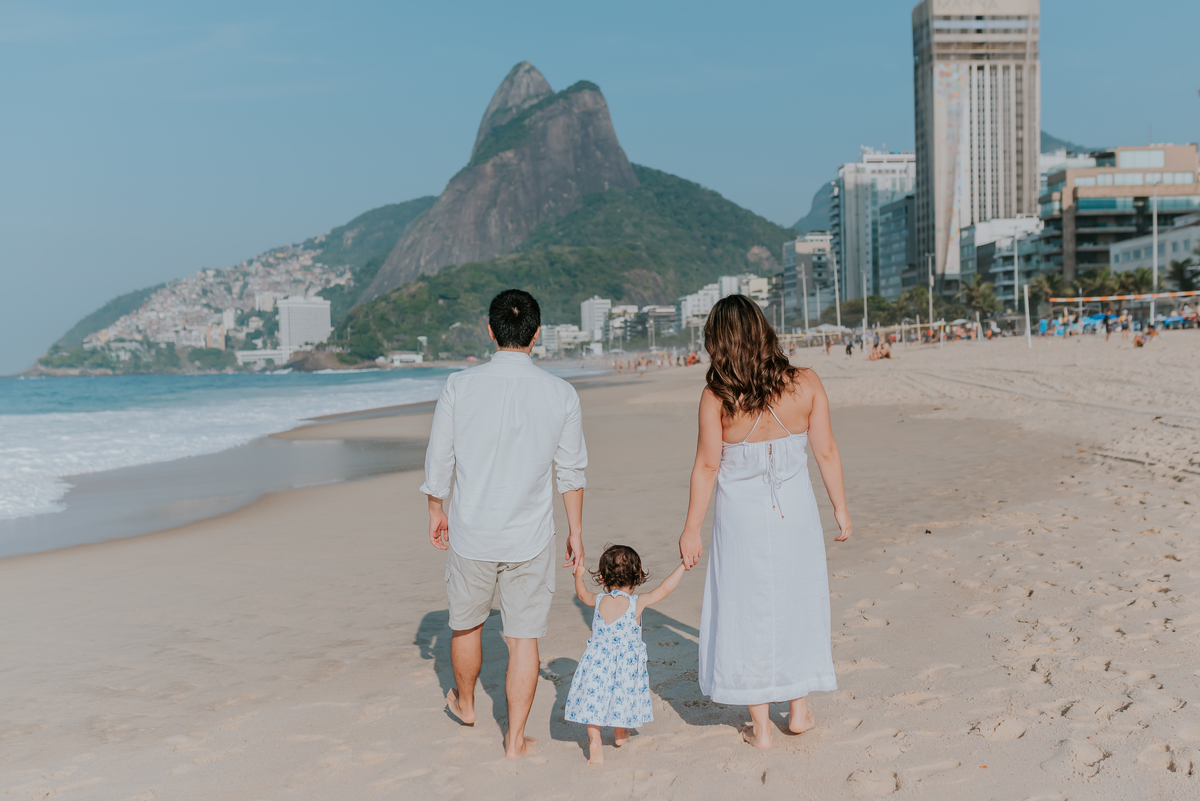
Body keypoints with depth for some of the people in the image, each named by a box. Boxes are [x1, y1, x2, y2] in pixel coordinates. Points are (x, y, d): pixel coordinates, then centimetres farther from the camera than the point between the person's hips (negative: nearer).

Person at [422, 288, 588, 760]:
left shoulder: (459, 386, -8)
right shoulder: (561, 394, -6)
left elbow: (439, 459, 0)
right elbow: (571, 471, 1)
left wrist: (436, 510, 16)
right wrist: (576, 530, 12)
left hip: (471, 532, 1)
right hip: (530, 536, 0)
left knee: (466, 624, 22)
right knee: (523, 638, 9)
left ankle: (465, 703, 45)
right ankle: (516, 740, 17)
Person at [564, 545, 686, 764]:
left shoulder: (599, 600, -2)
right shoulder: (637, 603, -9)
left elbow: (582, 594, 19)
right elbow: (664, 589, -4)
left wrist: (578, 576, 32)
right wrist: (683, 566, 3)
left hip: (597, 663, 1)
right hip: (626, 667, 0)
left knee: (593, 700, 9)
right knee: (622, 697, 20)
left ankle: (594, 743, 0)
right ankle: (620, 734, 41)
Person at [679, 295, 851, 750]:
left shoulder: (716, 397, -14)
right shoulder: (806, 385, -8)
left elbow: (706, 466, -10)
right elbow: (827, 452, -3)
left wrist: (691, 529, 0)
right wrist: (841, 509, 10)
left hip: (741, 518, -2)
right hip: (795, 512, 2)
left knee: (748, 613, 10)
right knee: (798, 606, 19)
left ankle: (760, 728, 19)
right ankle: (800, 709, 29)